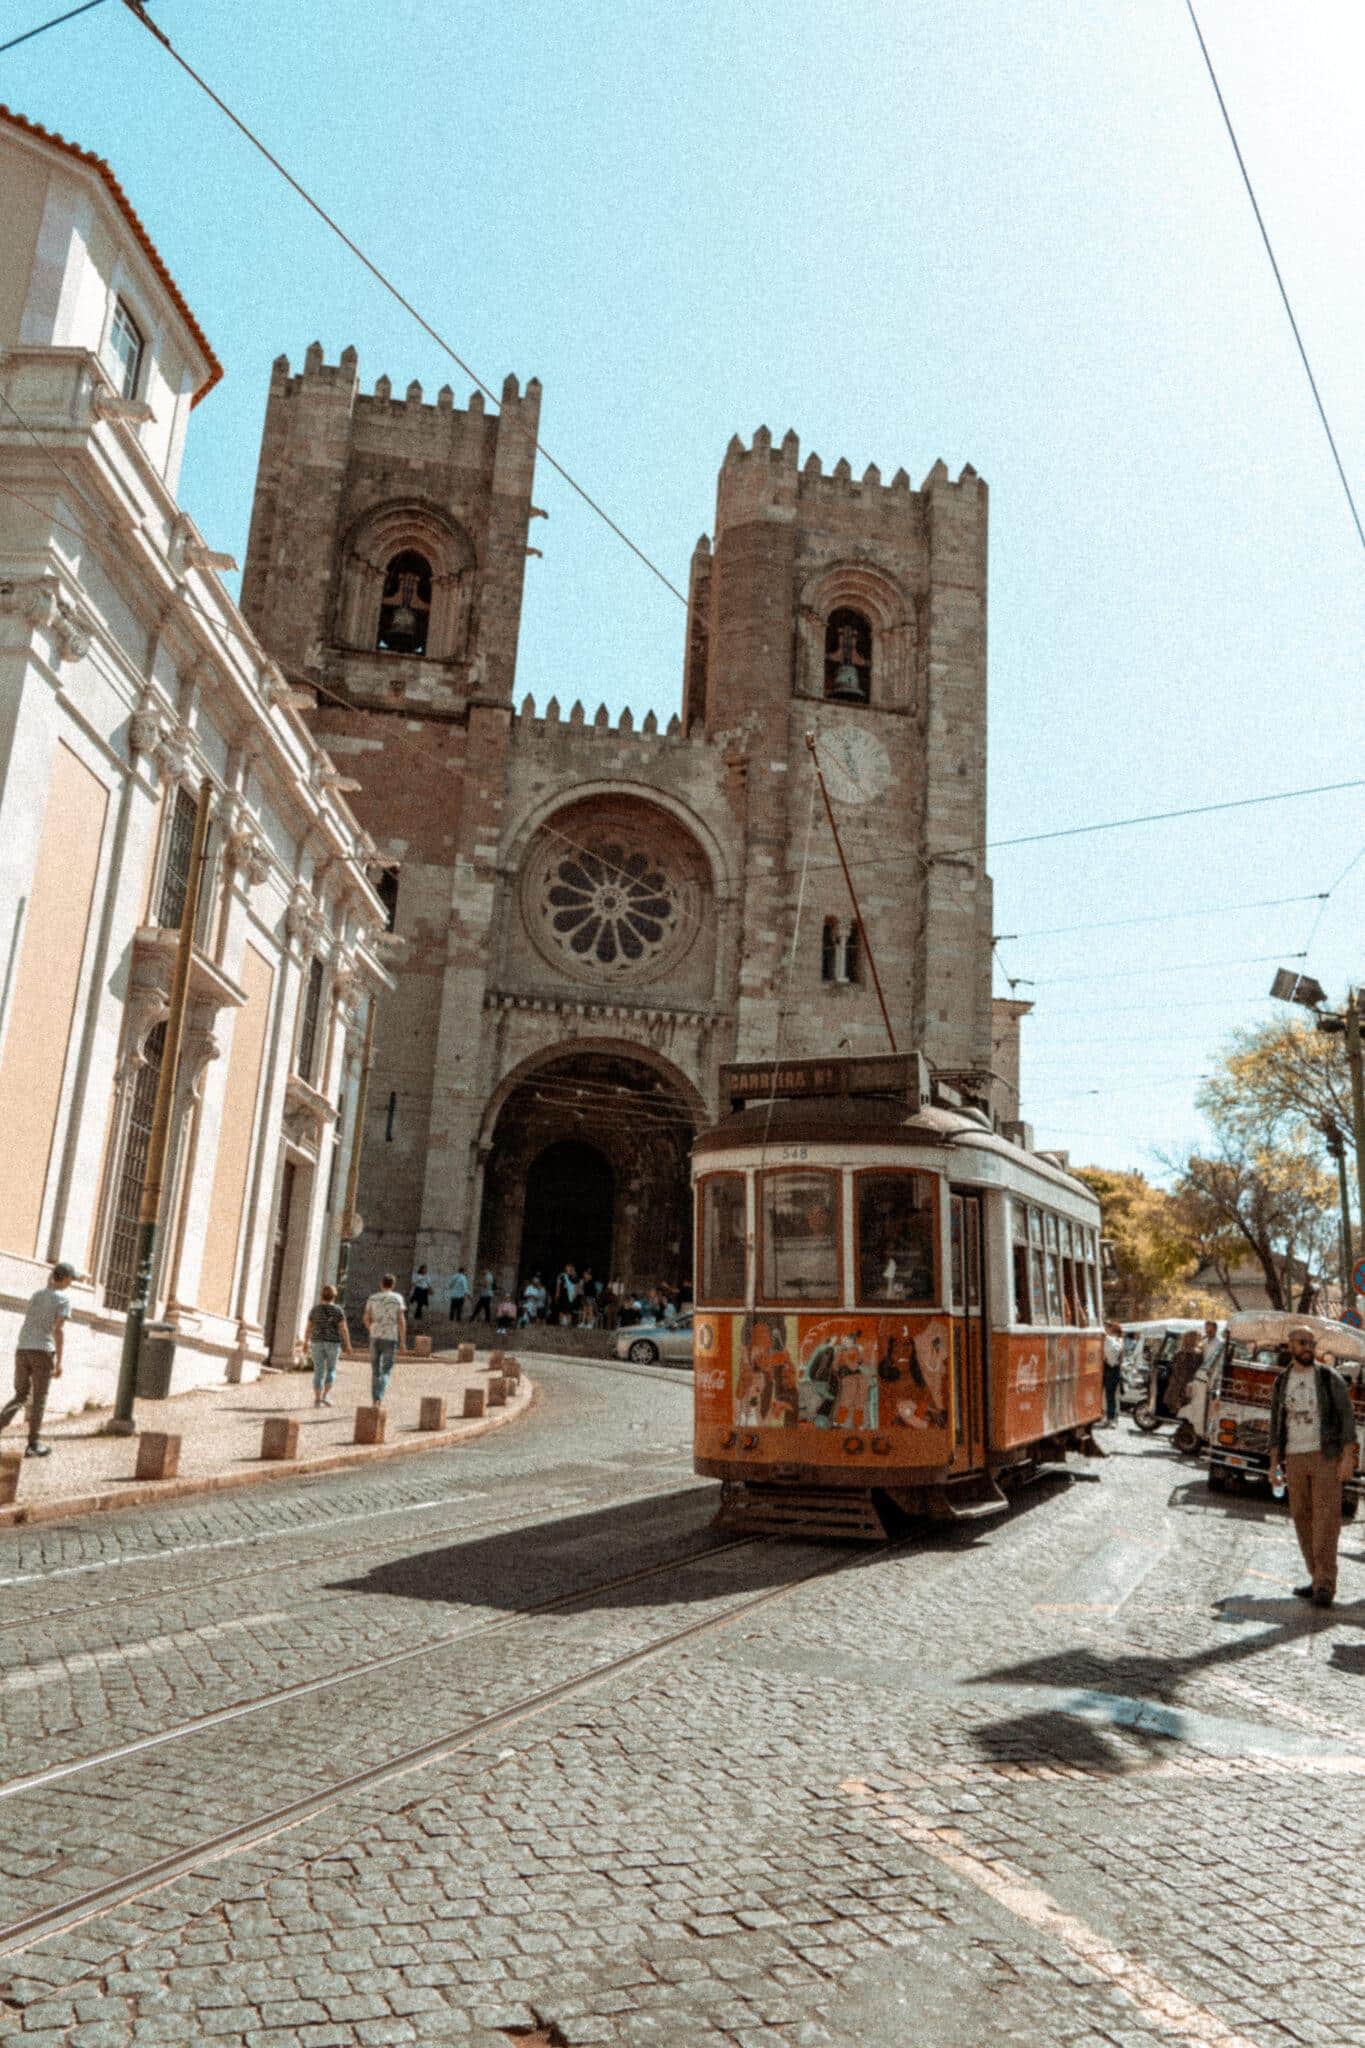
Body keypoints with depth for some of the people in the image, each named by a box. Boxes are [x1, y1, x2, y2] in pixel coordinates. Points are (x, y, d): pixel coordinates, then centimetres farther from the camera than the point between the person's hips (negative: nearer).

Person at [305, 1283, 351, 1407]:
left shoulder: (315, 1309, 0)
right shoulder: (338, 1310, -8)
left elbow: (309, 1327, 4)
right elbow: (343, 1329, -10)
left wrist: (306, 1342, 14)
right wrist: (348, 1345, -3)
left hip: (317, 1342, 2)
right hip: (333, 1343, -2)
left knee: (318, 1372, 7)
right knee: (331, 1370, 11)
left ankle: (317, 1400, 3)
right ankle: (326, 1396, -3)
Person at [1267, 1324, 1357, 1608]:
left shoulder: (1330, 1377, -2)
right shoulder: (1282, 1382, 9)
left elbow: (1348, 1417, -4)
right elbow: (1276, 1425, 12)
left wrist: (1347, 1458, -13)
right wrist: (1274, 1464, 7)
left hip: (1325, 1457, -4)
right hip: (1294, 1459, 4)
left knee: (1325, 1519, -10)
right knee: (1302, 1520, 5)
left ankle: (1325, 1587, -10)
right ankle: (1318, 1581, 15)